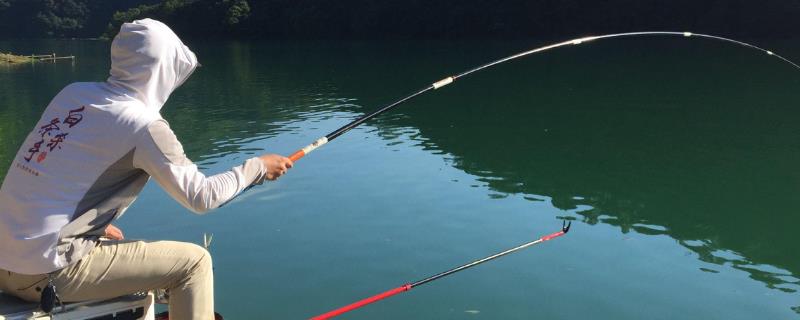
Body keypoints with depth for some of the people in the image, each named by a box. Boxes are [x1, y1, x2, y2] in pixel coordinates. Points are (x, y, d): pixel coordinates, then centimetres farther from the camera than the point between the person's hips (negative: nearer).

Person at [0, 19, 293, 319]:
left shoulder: (73, 93, 6)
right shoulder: (142, 125, -15)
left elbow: (59, 180, 13)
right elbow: (200, 197, -10)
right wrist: (257, 167, 1)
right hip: (48, 272, -8)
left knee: (134, 249, 29)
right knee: (193, 262, -1)